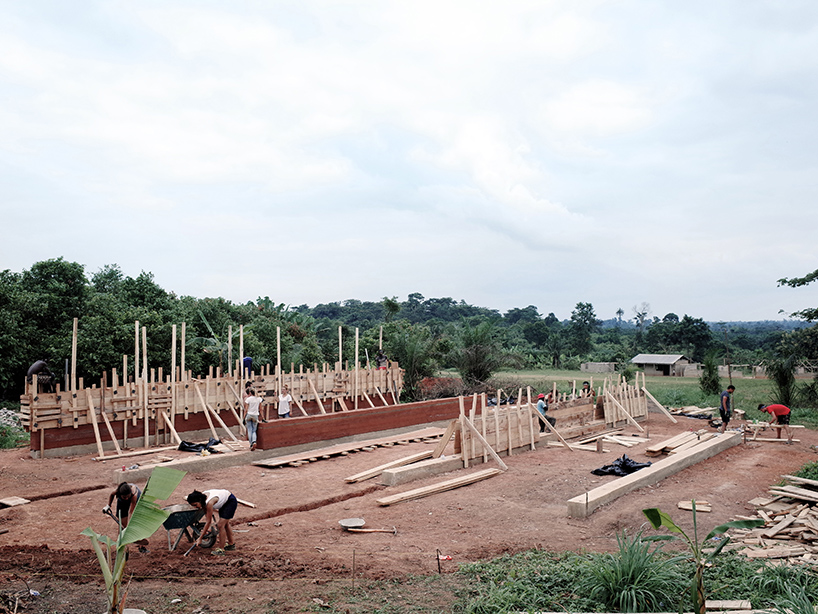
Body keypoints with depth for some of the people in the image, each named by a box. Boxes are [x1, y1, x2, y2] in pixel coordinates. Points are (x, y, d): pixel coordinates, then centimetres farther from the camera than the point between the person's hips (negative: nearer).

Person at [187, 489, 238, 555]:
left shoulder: (209, 503, -37)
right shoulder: (202, 497, -16)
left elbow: (208, 522, -30)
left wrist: (200, 538, -25)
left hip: (231, 501, -9)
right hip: (224, 502, 9)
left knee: (220, 525, -14)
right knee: (225, 524, 21)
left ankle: (221, 549, -3)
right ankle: (231, 544, 38)